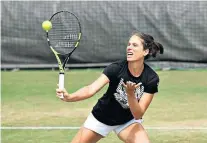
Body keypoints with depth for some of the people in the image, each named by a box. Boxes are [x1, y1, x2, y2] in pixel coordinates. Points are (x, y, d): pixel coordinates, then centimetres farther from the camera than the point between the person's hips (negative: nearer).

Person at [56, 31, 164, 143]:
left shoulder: (151, 79, -22)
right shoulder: (116, 68, -26)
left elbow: (138, 115, -23)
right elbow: (91, 89, -39)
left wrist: (130, 94, -41)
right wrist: (69, 97, -57)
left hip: (127, 121, 1)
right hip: (101, 117, 0)